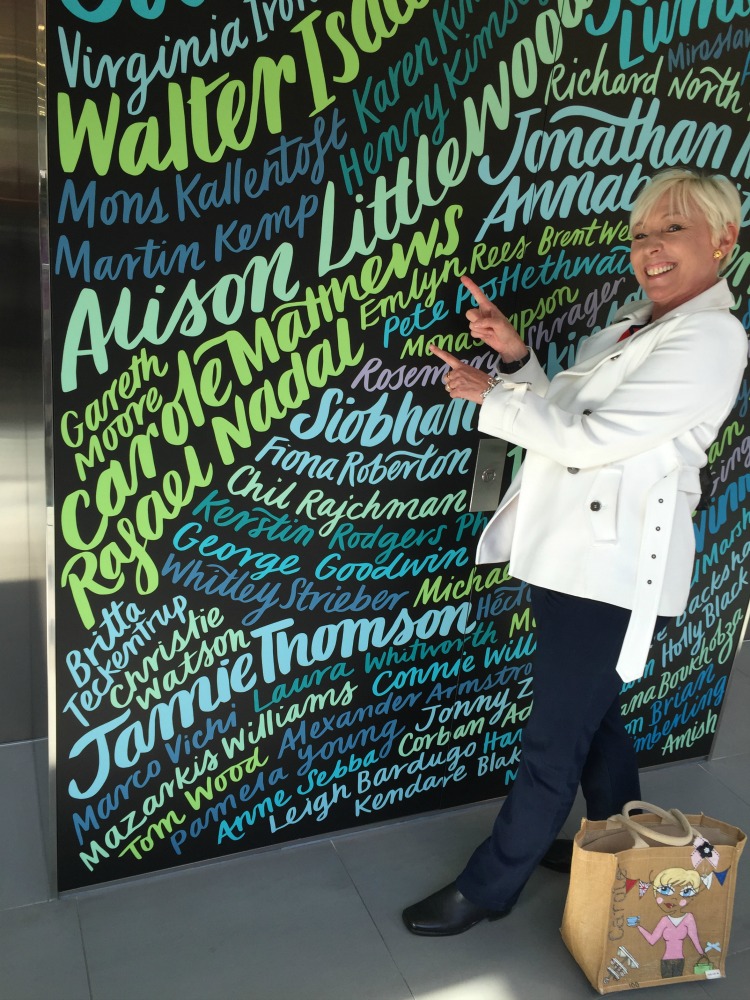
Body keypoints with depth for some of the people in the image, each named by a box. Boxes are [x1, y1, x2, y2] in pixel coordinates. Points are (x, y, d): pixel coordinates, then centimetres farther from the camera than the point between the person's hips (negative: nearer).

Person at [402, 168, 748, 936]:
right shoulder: (629, 324, 14)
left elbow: (586, 438, -21)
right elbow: (562, 409, 14)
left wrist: (490, 394, -11)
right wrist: (514, 355, 0)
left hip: (609, 569, -9)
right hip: (571, 555, 9)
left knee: (553, 743, 5)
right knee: (593, 716, 24)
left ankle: (489, 888, 23)